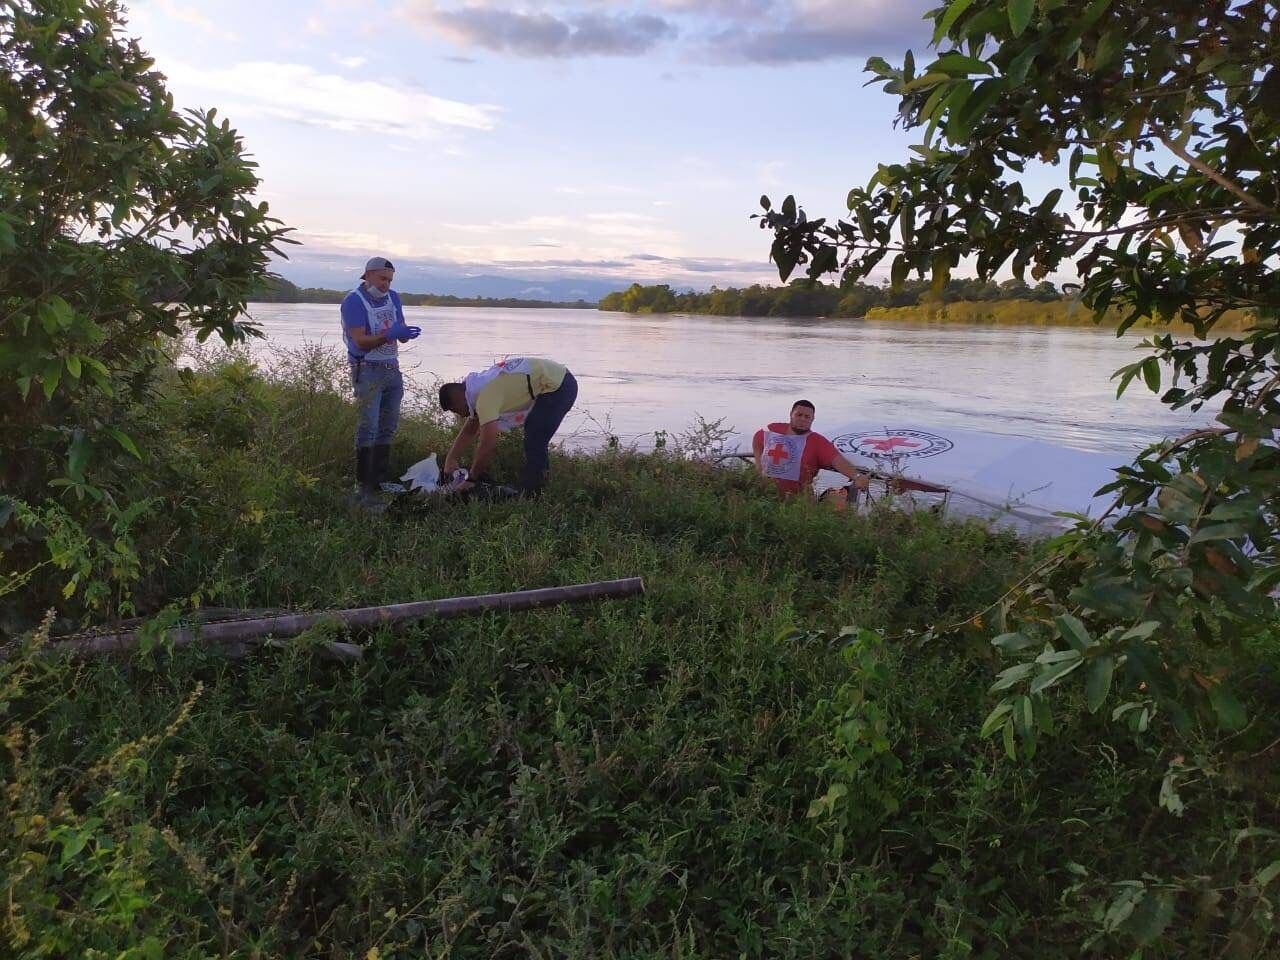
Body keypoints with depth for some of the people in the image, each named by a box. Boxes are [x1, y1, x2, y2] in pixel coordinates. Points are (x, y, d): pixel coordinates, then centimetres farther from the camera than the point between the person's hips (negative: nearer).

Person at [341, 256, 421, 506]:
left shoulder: (393, 298, 13)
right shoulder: (353, 301, -7)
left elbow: (401, 337, 12)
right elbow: (360, 342, -16)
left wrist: (406, 333, -12)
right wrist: (387, 335, -31)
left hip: (392, 370, 7)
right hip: (367, 371, -7)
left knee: (388, 428, 7)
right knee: (368, 427, -11)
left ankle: (379, 482, 14)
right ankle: (364, 487, -9)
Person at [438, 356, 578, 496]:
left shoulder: (485, 397, -22)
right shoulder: (480, 387, 10)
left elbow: (487, 445, -24)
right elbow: (469, 430, 19)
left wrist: (471, 479, -12)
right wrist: (450, 459, 9)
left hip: (557, 386, -11)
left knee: (534, 444, -11)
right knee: (533, 438, 25)